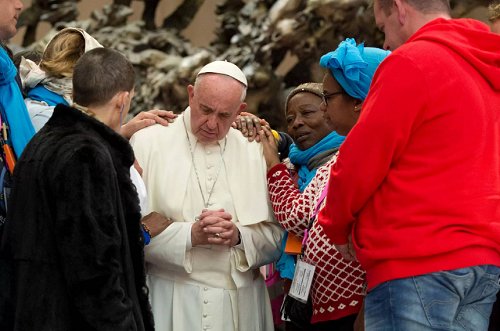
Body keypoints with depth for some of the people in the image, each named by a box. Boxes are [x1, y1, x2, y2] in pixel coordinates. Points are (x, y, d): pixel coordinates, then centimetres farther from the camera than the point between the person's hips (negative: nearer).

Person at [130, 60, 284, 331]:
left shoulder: (255, 153, 8)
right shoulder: (148, 143, -1)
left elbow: (276, 237, 5)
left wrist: (239, 237, -13)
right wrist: (190, 235, -19)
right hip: (171, 302, -2)